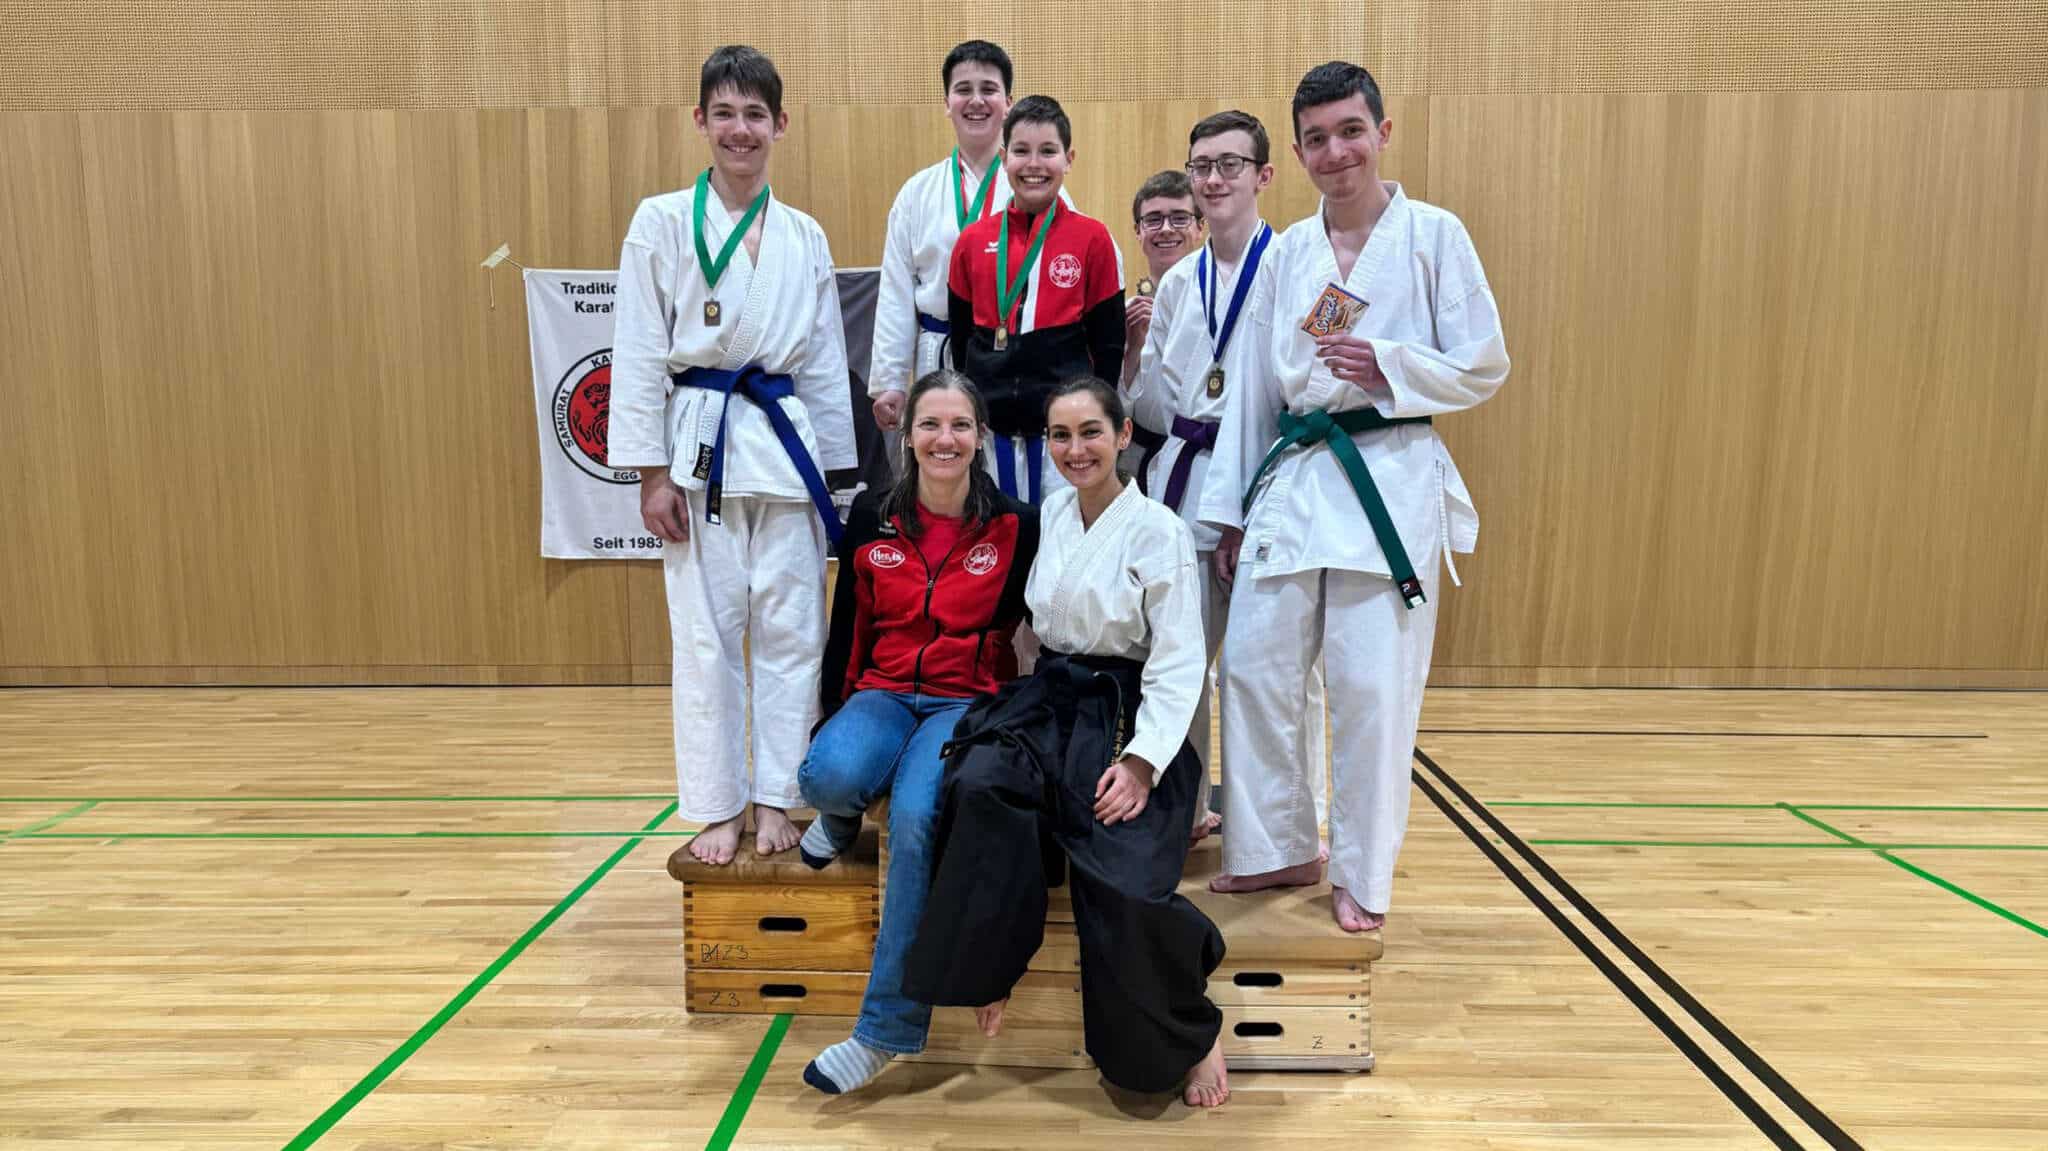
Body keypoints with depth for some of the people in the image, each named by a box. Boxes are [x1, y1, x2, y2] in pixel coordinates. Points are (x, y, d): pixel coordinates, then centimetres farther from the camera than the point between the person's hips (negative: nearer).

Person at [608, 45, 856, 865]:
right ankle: (718, 807, 16)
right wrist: (652, 473, -7)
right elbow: (639, 353, -2)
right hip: (700, 444, -3)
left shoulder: (805, 237, 10)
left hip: (787, 444, 3)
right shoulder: (662, 222, 0)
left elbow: (825, 363, 11)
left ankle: (776, 799, 19)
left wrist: (834, 469, 9)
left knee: (789, 628, 5)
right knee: (707, 633, 2)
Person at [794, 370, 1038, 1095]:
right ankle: (843, 818, 6)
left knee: (916, 814, -33)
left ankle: (889, 1028, -18)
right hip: (883, 694, 2)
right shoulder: (871, 521, 5)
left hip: (970, 702, -2)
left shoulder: (1015, 526, -2)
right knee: (828, 777, -35)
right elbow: (848, 630, 10)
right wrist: (831, 720, 7)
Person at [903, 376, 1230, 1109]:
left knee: (1118, 878, -25)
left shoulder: (1159, 531, -7)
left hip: (1125, 716, -4)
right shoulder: (1049, 516, 9)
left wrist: (1142, 760, -21)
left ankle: (1189, 1034, 3)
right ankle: (988, 964, -11)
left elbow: (1179, 662, -10)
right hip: (1046, 703, 4)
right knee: (980, 787, -30)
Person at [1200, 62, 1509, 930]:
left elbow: (1483, 369, 0)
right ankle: (1279, 849, 24)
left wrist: (1389, 367, -18)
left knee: (1372, 688, -3)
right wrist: (1230, 510, 10)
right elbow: (1255, 386, 11)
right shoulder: (1286, 253, 11)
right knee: (1254, 667, 4)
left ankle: (1362, 877, 16)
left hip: (1389, 481, -4)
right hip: (1292, 478, 4)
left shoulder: (1434, 235, 0)